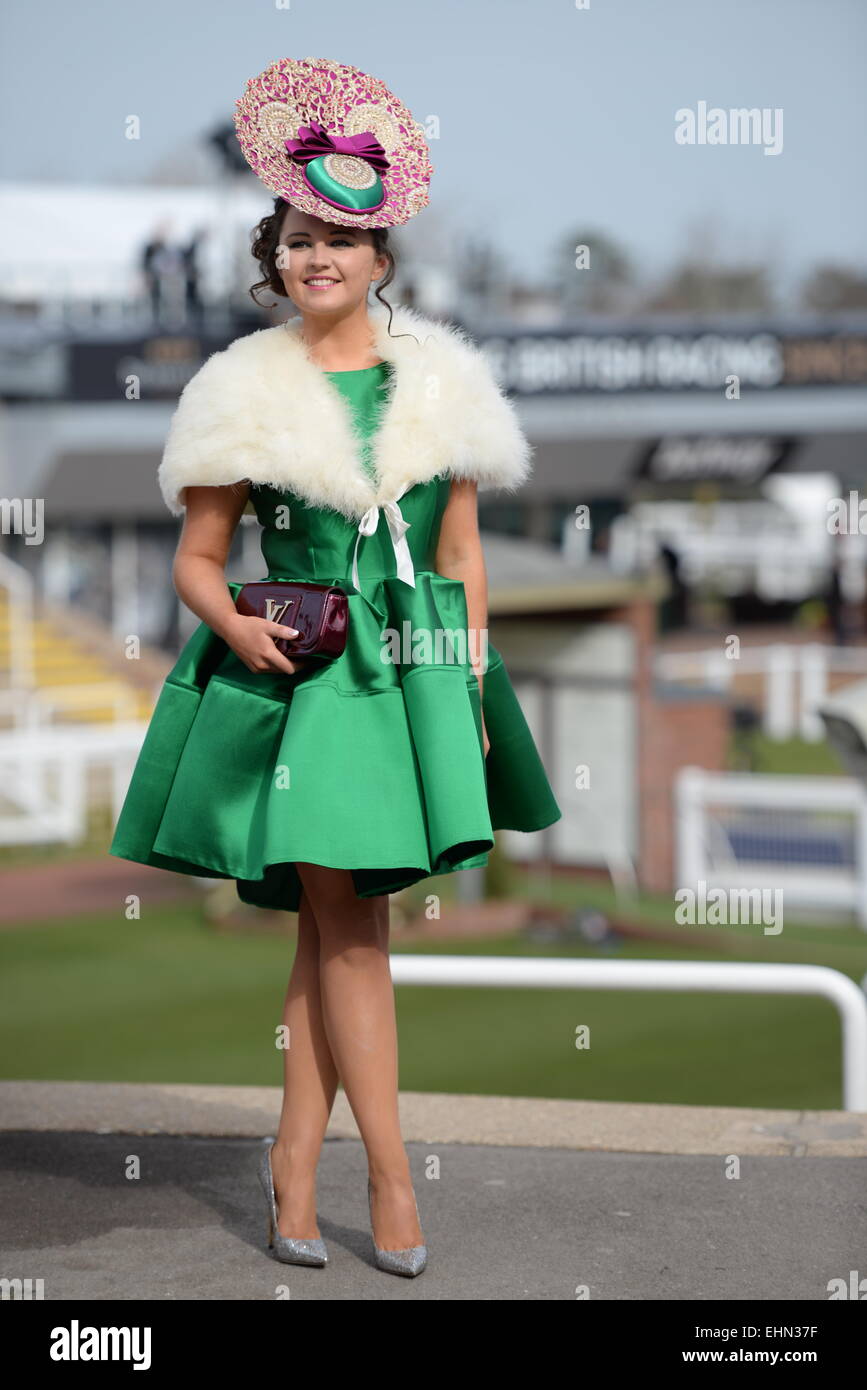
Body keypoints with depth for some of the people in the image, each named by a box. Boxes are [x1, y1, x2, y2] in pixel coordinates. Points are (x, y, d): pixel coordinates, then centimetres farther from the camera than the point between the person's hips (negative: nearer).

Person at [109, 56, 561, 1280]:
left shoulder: (440, 379, 7)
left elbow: (462, 554, 11)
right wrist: (240, 628, -15)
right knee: (348, 924, -4)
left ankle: (296, 1155, 13)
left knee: (335, 923, 4)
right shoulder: (245, 391, 2)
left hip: (417, 669, 2)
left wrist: (476, 691, 6)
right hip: (299, 675, -2)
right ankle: (390, 1172, 4)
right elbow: (197, 561, 5)